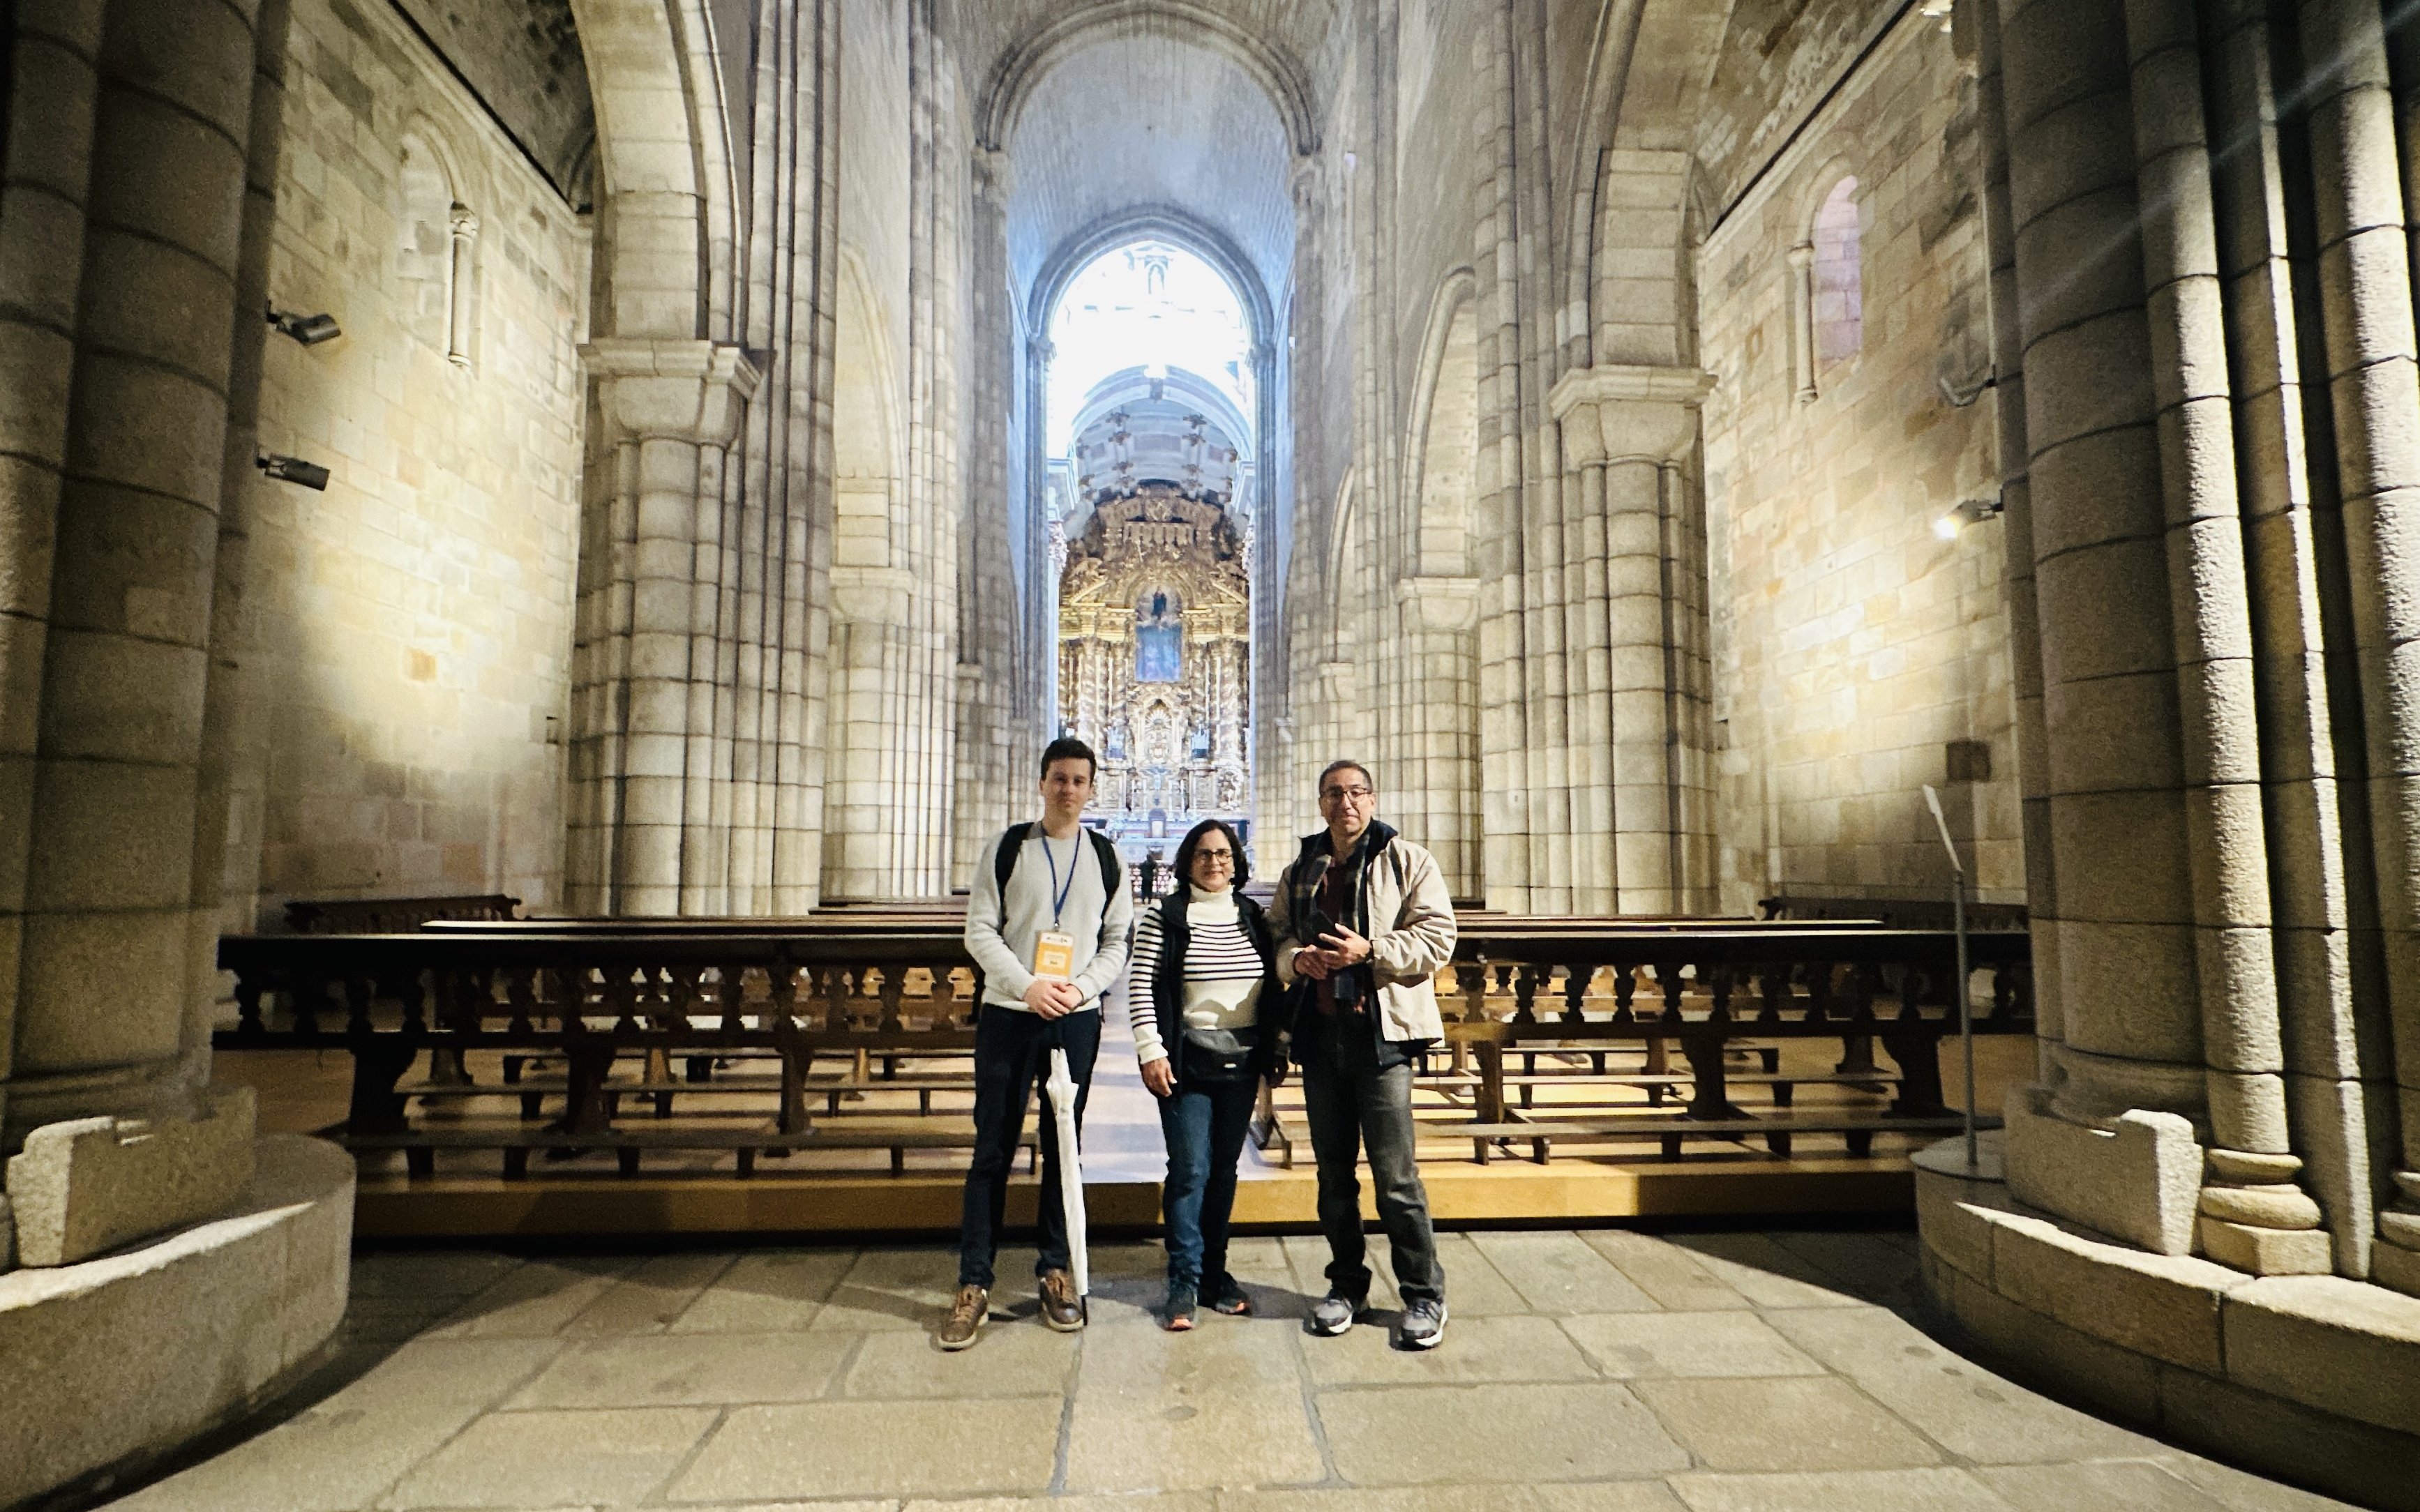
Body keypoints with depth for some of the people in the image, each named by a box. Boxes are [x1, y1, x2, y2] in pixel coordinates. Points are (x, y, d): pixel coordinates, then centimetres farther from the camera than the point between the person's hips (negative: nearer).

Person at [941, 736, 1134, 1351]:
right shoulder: (1008, 848, 1)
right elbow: (980, 930, -3)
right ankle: (974, 1283, 15)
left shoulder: (1106, 858, 6)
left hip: (1077, 1020, 1)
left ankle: (1055, 1271, 24)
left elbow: (1119, 941, 6)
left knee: (1063, 1148, 10)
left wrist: (1083, 987, -11)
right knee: (993, 1149, 4)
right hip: (1008, 1016, -1)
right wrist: (1027, 986, -15)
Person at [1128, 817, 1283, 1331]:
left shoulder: (1255, 918, 8)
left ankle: (1214, 1271, 24)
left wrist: (1273, 1054, 10)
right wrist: (1151, 1051, -12)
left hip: (1242, 1062, 4)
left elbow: (1273, 990, 12)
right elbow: (1140, 986, -6)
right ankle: (1184, 1283, 8)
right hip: (1187, 1062, -3)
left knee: (1225, 1169, 11)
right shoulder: (1164, 917, -3)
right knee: (1190, 1169, -4)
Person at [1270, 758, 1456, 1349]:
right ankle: (1347, 1285, 29)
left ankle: (1424, 1296, 15)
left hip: (1380, 1032, -5)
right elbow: (1273, 935, 17)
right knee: (1333, 1169, 14)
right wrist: (1295, 958, -5)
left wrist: (1369, 951, -19)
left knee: (1395, 1172, -2)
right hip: (1318, 1032, 5)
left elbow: (1438, 938, -7)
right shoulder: (1300, 871, 14)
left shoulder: (1407, 861, 0)